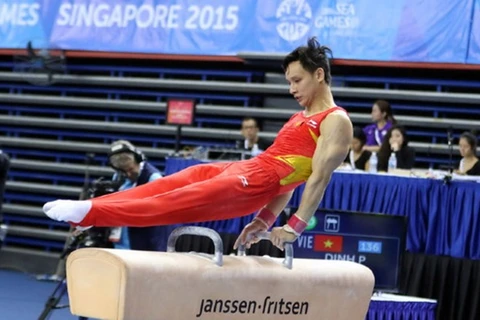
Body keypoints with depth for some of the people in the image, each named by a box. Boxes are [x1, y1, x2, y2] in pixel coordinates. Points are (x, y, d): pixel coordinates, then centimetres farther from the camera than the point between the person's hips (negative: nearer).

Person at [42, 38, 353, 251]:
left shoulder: (336, 121, -4)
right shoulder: (301, 118, 25)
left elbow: (320, 177, -13)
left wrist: (295, 227, -20)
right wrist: (266, 219, 17)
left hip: (255, 182, -10)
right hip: (241, 169, 10)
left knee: (179, 202, -19)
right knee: (164, 186, -1)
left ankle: (89, 212, -29)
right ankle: (86, 210, -7)